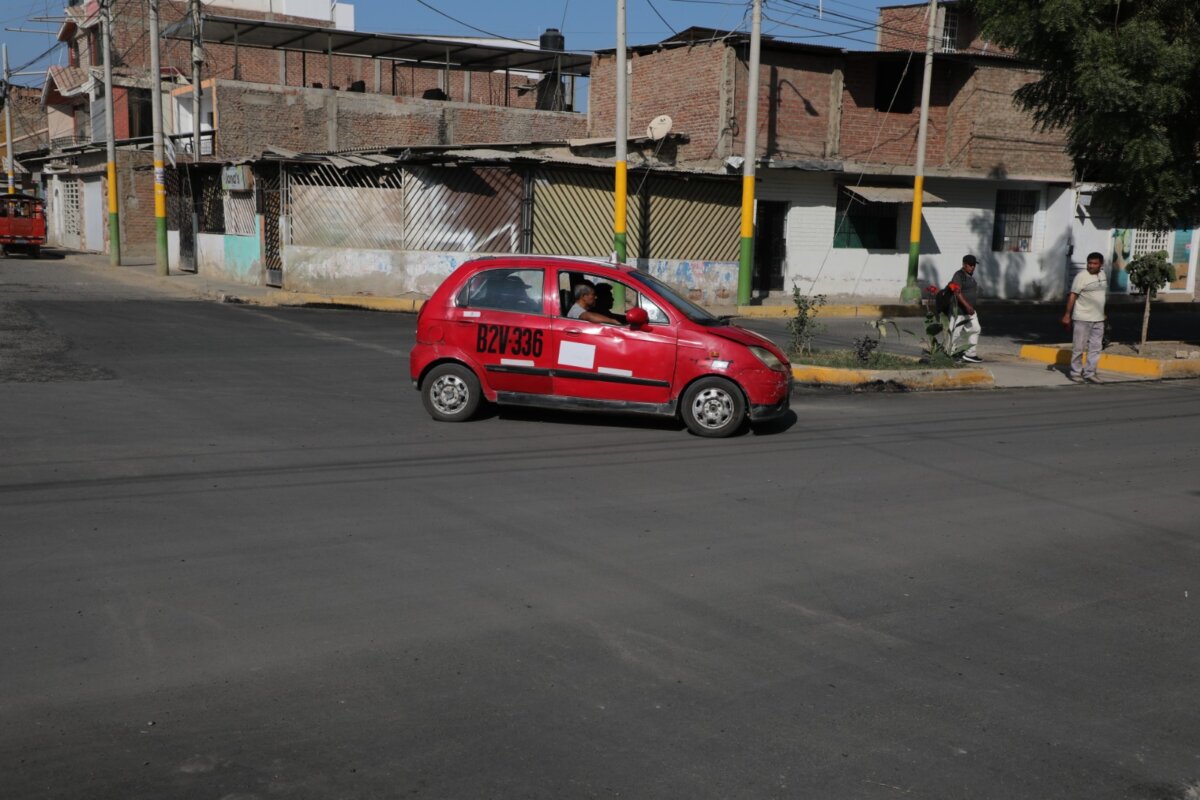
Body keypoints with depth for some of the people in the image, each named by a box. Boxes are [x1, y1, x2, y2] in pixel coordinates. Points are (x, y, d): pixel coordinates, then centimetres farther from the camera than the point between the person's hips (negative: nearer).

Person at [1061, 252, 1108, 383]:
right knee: (1078, 347, -1)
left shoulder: (1102, 275, 10)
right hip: (1083, 318, -6)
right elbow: (1072, 296, -13)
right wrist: (1067, 314, -17)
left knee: (1096, 347, 6)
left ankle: (1089, 373, 11)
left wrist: (1103, 313, 23)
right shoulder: (1082, 276, -11)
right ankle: (1075, 372, 8)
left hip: (1098, 319, 7)